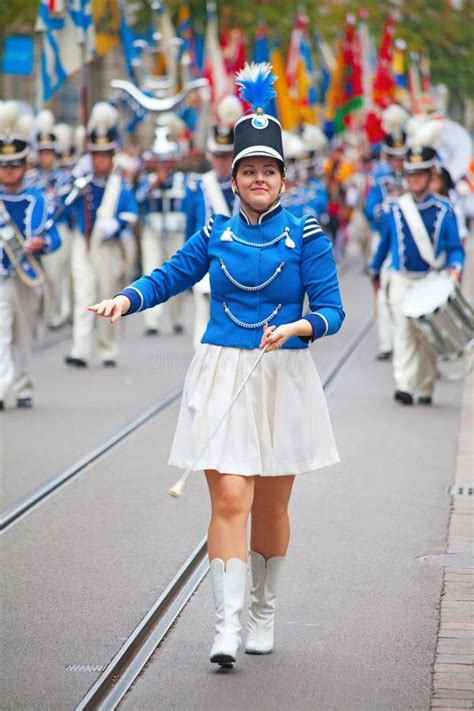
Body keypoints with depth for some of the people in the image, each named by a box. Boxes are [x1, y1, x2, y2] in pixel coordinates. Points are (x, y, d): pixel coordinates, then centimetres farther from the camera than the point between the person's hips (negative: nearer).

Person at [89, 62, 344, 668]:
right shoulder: (216, 232, 5)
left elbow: (331, 310, -2)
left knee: (270, 507, 9)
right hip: (221, 374, 1)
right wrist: (126, 299, -3)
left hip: (282, 377, 0)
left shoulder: (305, 235, -1)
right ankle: (227, 624, -12)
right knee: (229, 499, -12)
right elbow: (172, 276, 15)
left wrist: (297, 328, -22)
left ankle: (263, 612, 30)